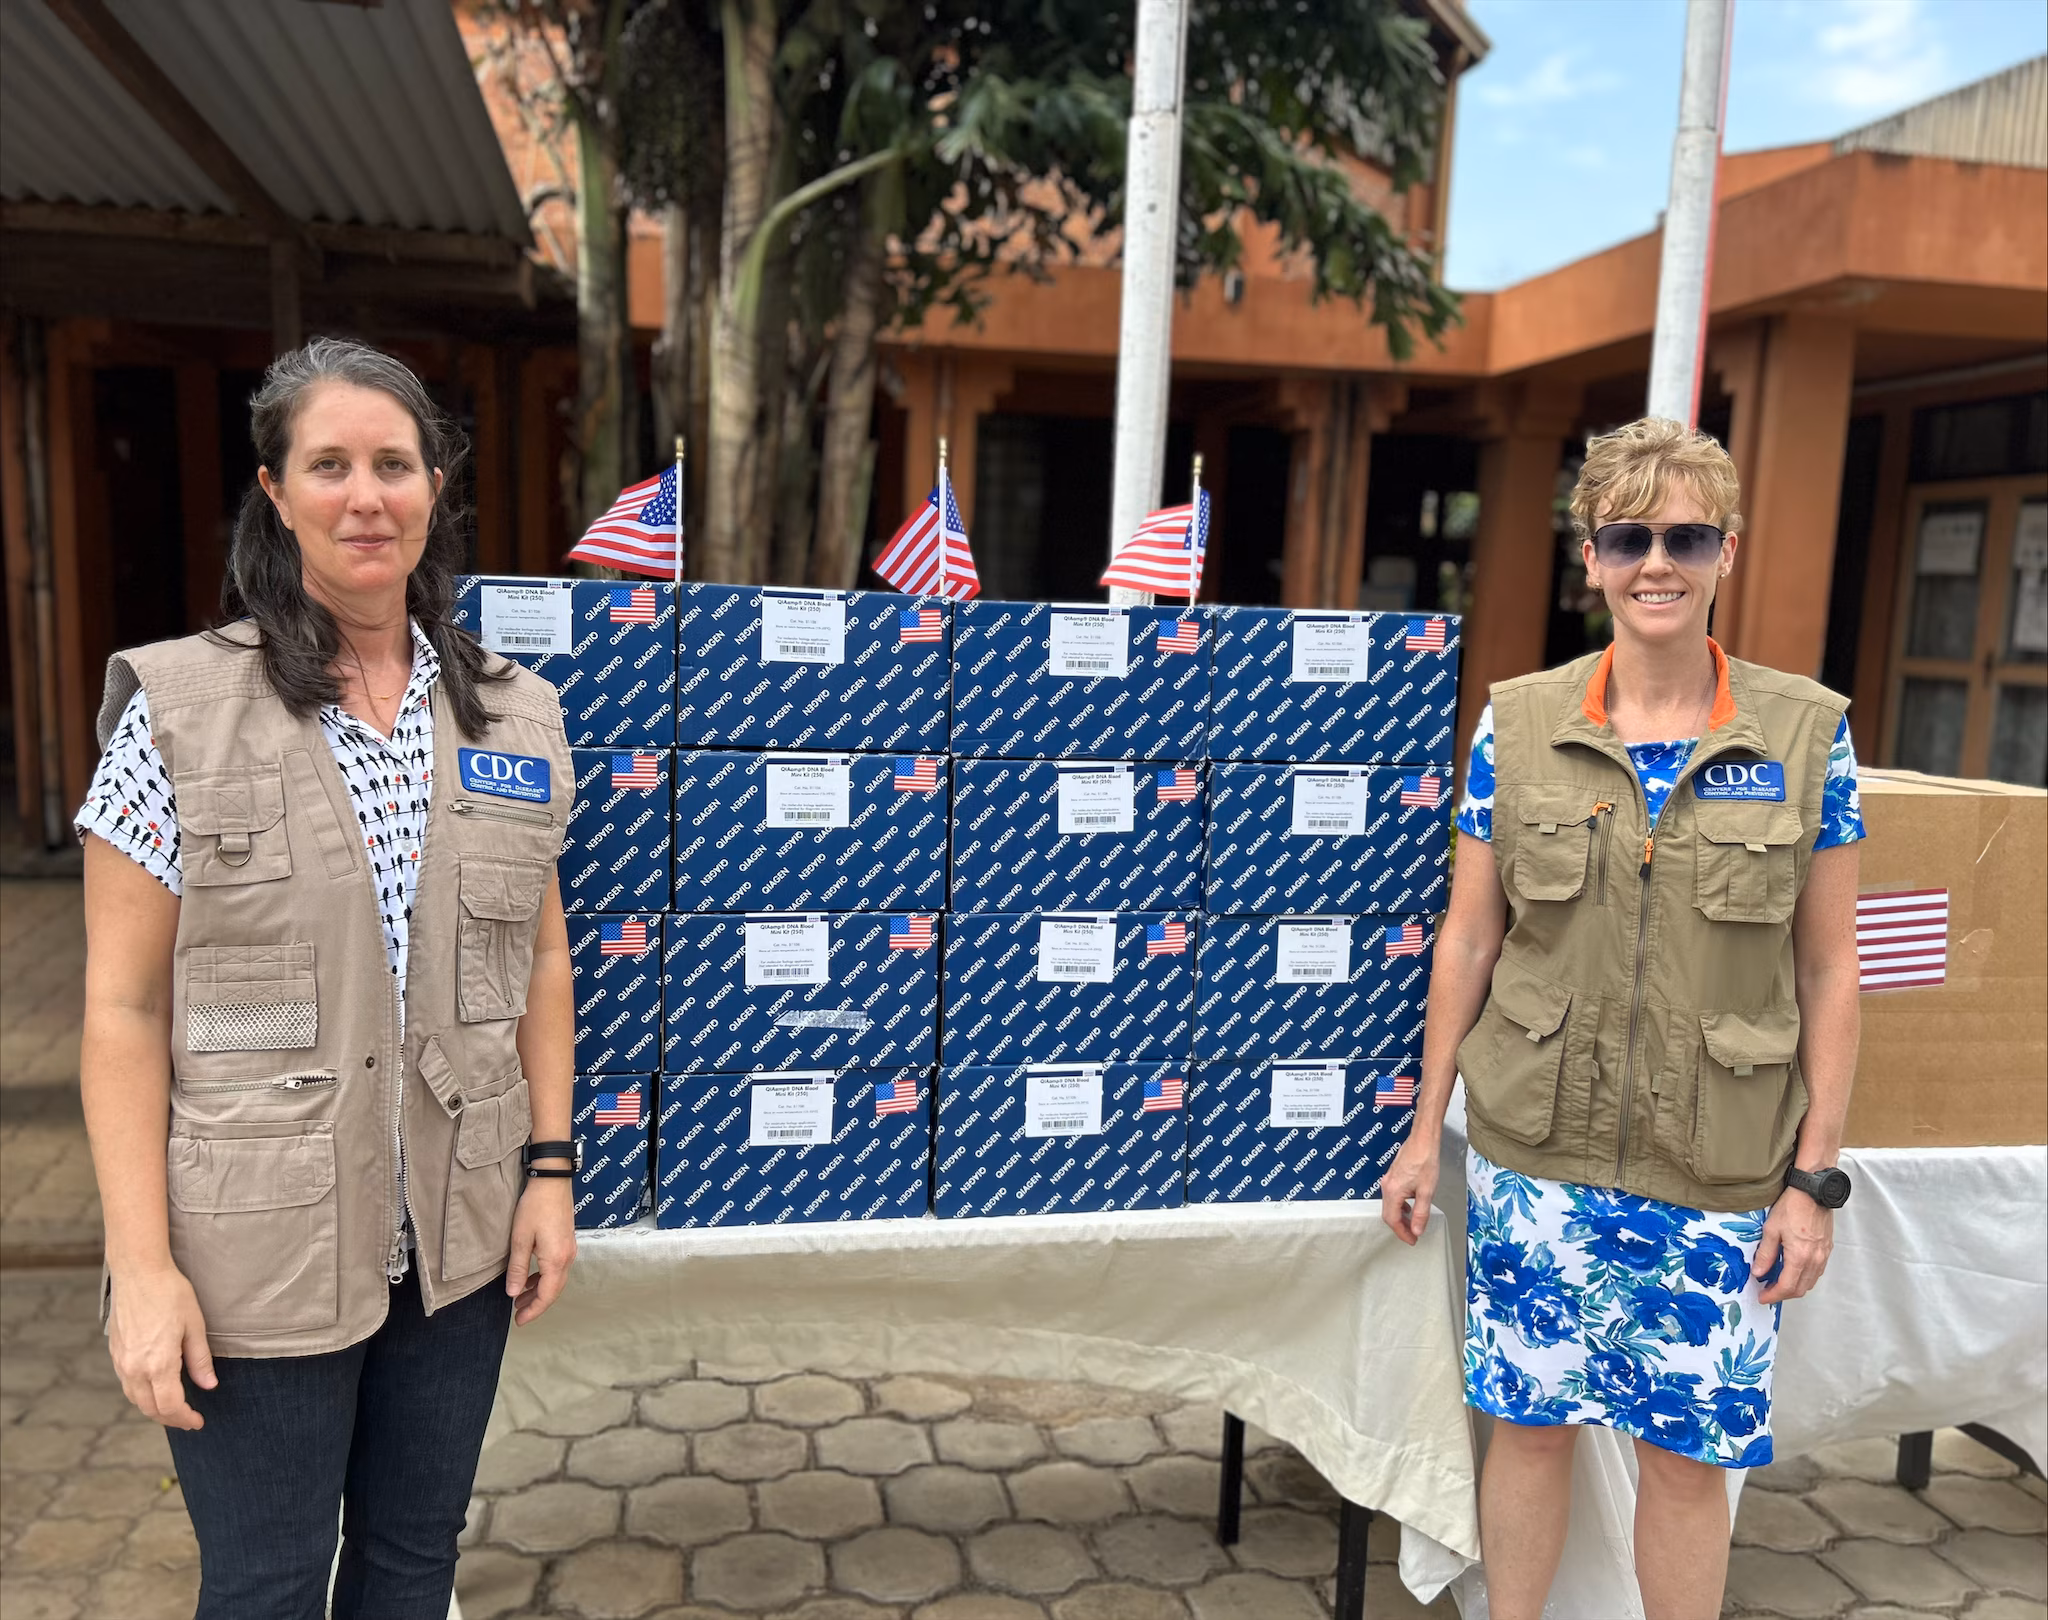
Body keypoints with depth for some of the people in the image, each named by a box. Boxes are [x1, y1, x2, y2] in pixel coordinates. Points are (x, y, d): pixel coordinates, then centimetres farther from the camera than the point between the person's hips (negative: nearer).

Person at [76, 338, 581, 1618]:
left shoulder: (515, 715, 2)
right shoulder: (177, 708, -8)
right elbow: (124, 1009, -8)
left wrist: (550, 1168, 5)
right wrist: (141, 1265, -11)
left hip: (459, 1241, 3)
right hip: (257, 1257, -3)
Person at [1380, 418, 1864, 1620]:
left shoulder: (1806, 733, -4)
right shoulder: (1520, 724, -2)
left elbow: (1829, 969, -1)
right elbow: (1469, 939, 2)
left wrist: (1816, 1177, -3)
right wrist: (1427, 1127, 4)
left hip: (1720, 1180, -1)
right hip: (1534, 1161, 1)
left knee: (1690, 1454, 11)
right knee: (1531, 1422, 14)